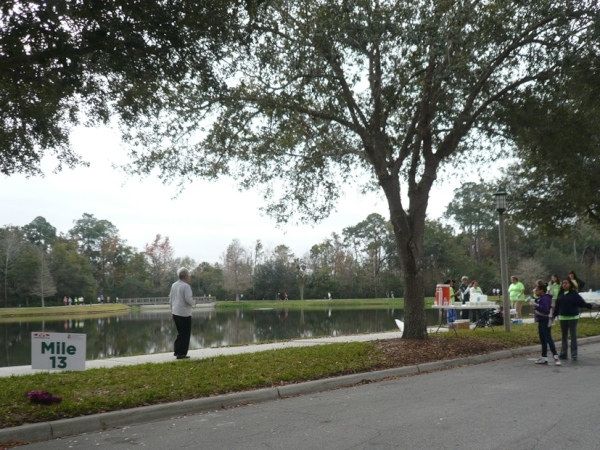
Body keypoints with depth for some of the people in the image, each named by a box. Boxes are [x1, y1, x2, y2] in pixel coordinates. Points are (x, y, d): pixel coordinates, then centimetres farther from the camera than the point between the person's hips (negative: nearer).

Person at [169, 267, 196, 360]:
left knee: (180, 332, 21)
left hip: (175, 313, 8)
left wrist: (172, 310, 21)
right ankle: (181, 353, 3)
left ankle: (177, 350, 20)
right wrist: (194, 303, -2)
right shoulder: (186, 286, -15)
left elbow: (170, 299, 14)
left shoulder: (174, 285, 9)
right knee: (185, 334, 2)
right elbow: (188, 299, -22)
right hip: (184, 314, -8)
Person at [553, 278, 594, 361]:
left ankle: (574, 354, 6)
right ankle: (563, 353, 19)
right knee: (563, 336, 11)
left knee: (573, 336, 0)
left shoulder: (574, 294, -7)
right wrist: (554, 315, 10)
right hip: (563, 317, 5)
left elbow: (581, 303, -17)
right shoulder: (560, 294, 6)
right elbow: (557, 306, 9)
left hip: (573, 317, -4)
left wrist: (589, 305, -35)